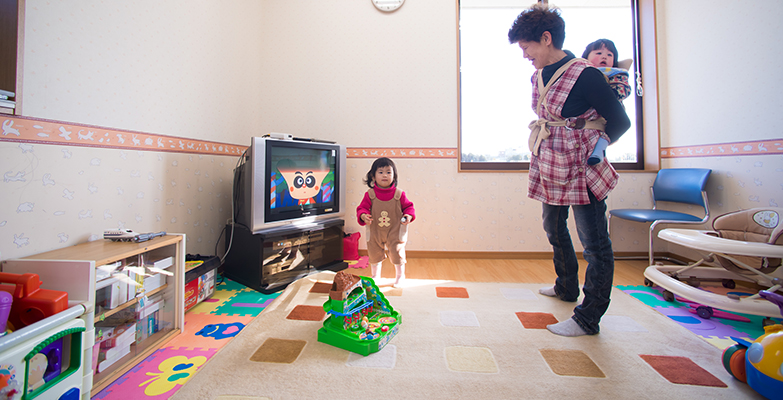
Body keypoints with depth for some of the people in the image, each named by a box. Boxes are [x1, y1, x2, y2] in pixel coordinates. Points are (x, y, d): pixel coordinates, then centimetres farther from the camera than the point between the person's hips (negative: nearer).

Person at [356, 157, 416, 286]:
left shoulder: (399, 194, -8)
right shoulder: (370, 194, -9)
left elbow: (408, 206, 2)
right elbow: (362, 208, -5)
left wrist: (409, 215, -17)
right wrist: (363, 216, -26)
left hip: (395, 232, -1)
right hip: (375, 231, 1)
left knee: (397, 253, 5)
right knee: (374, 254, 15)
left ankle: (400, 275, 32)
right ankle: (375, 275, 40)